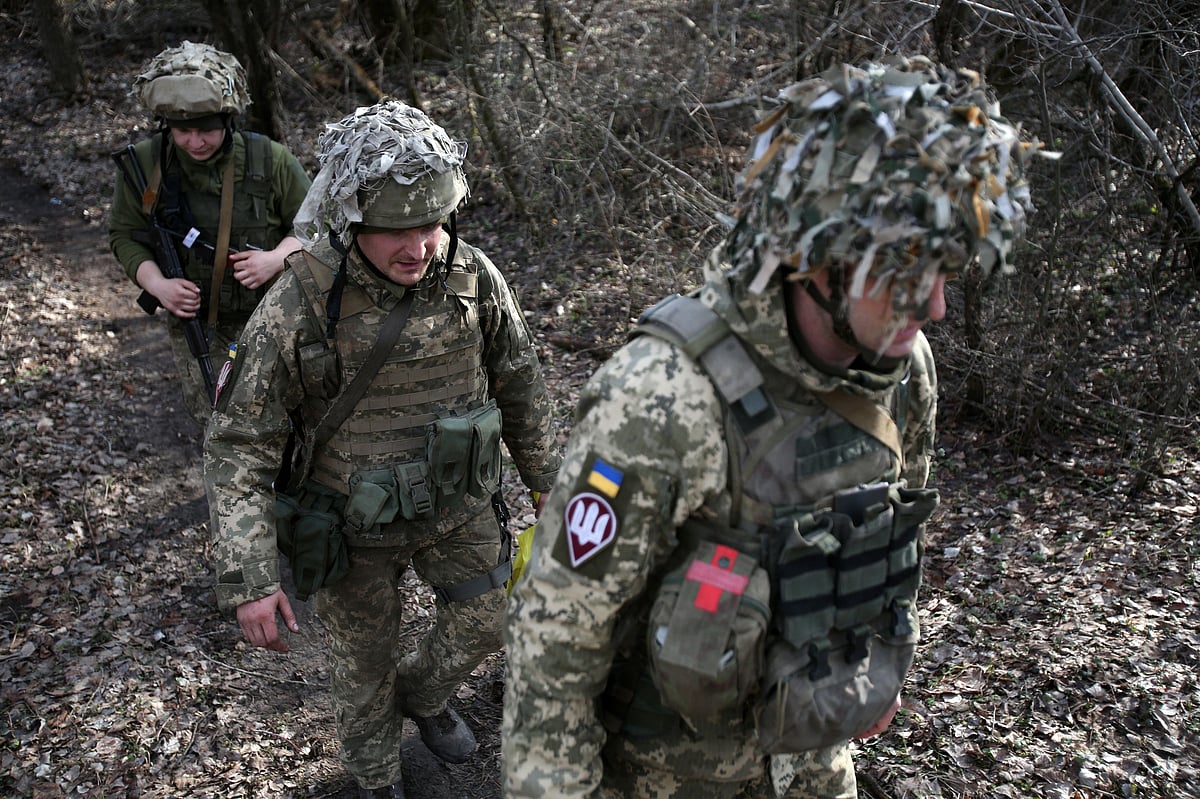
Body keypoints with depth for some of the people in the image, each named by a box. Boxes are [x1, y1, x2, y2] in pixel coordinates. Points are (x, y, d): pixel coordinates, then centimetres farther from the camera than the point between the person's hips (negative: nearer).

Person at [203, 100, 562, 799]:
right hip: (354, 527, -2)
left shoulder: (475, 280, -17)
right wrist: (249, 579, -22)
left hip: (458, 506, 3)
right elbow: (241, 445, -19)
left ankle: (422, 693, 52)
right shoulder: (297, 308, -26)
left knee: (483, 625, 18)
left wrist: (549, 478, 8)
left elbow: (519, 383, 0)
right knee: (366, 659, 18)